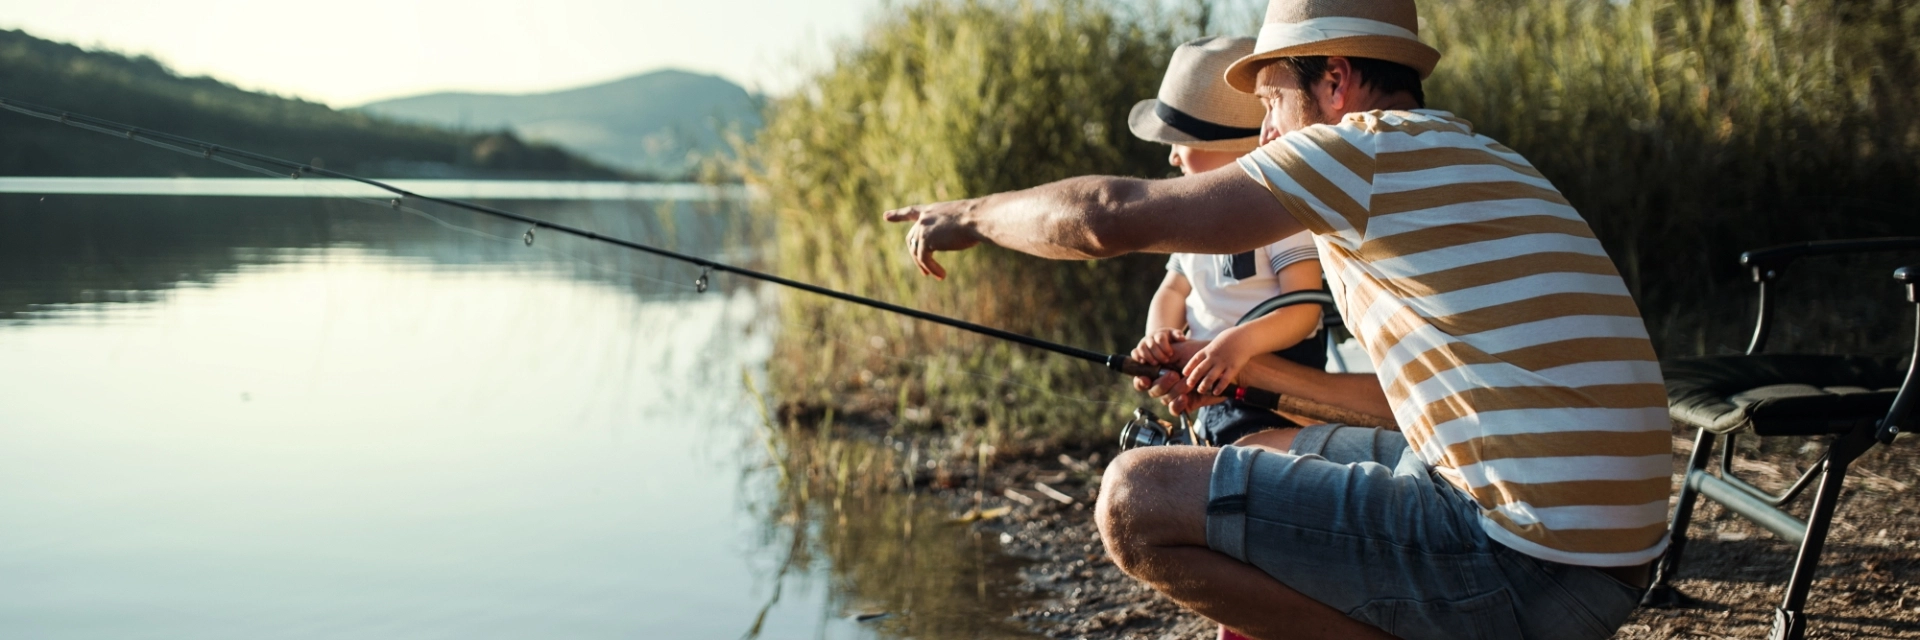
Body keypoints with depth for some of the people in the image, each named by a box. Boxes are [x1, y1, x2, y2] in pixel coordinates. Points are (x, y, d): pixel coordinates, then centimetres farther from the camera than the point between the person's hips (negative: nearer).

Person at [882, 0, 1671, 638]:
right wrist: (1254, 372, 29)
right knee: (1271, 458, 27)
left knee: (1135, 501, -9)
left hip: (1530, 560, -10)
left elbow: (1111, 217, -10)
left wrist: (971, 215, 7)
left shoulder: (1372, 150, -9)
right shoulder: (1472, 163, 20)